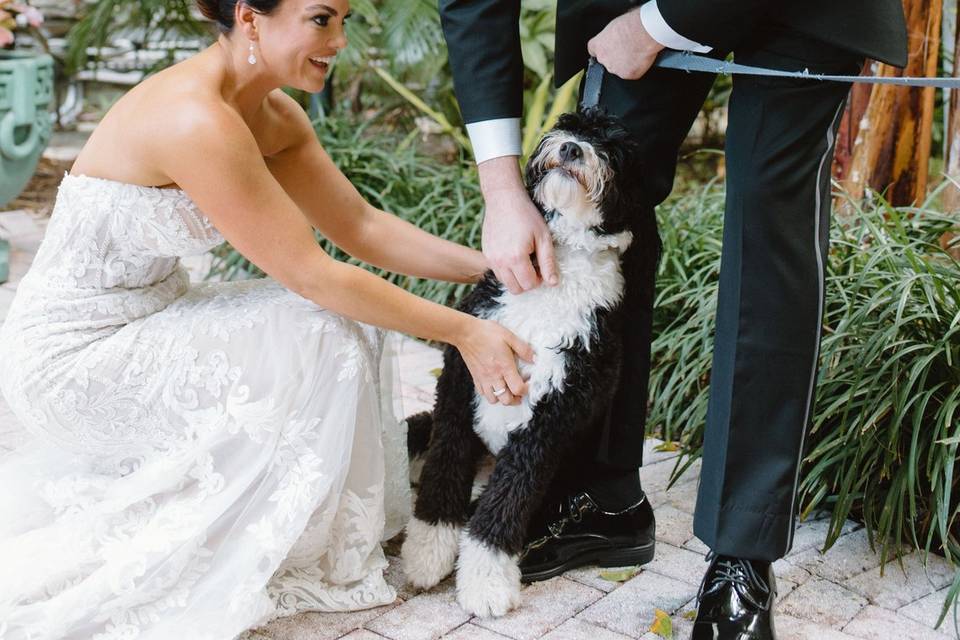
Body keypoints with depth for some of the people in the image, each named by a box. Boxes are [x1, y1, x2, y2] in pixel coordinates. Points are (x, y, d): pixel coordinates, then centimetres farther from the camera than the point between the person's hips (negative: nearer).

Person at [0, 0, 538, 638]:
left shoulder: (273, 115, 1)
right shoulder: (197, 119, -28)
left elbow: (363, 227, 4)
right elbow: (311, 274, -26)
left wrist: (494, 266, -3)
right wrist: (464, 331, -21)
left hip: (146, 317, 9)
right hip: (70, 354, -9)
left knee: (350, 316, 2)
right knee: (326, 341, -17)